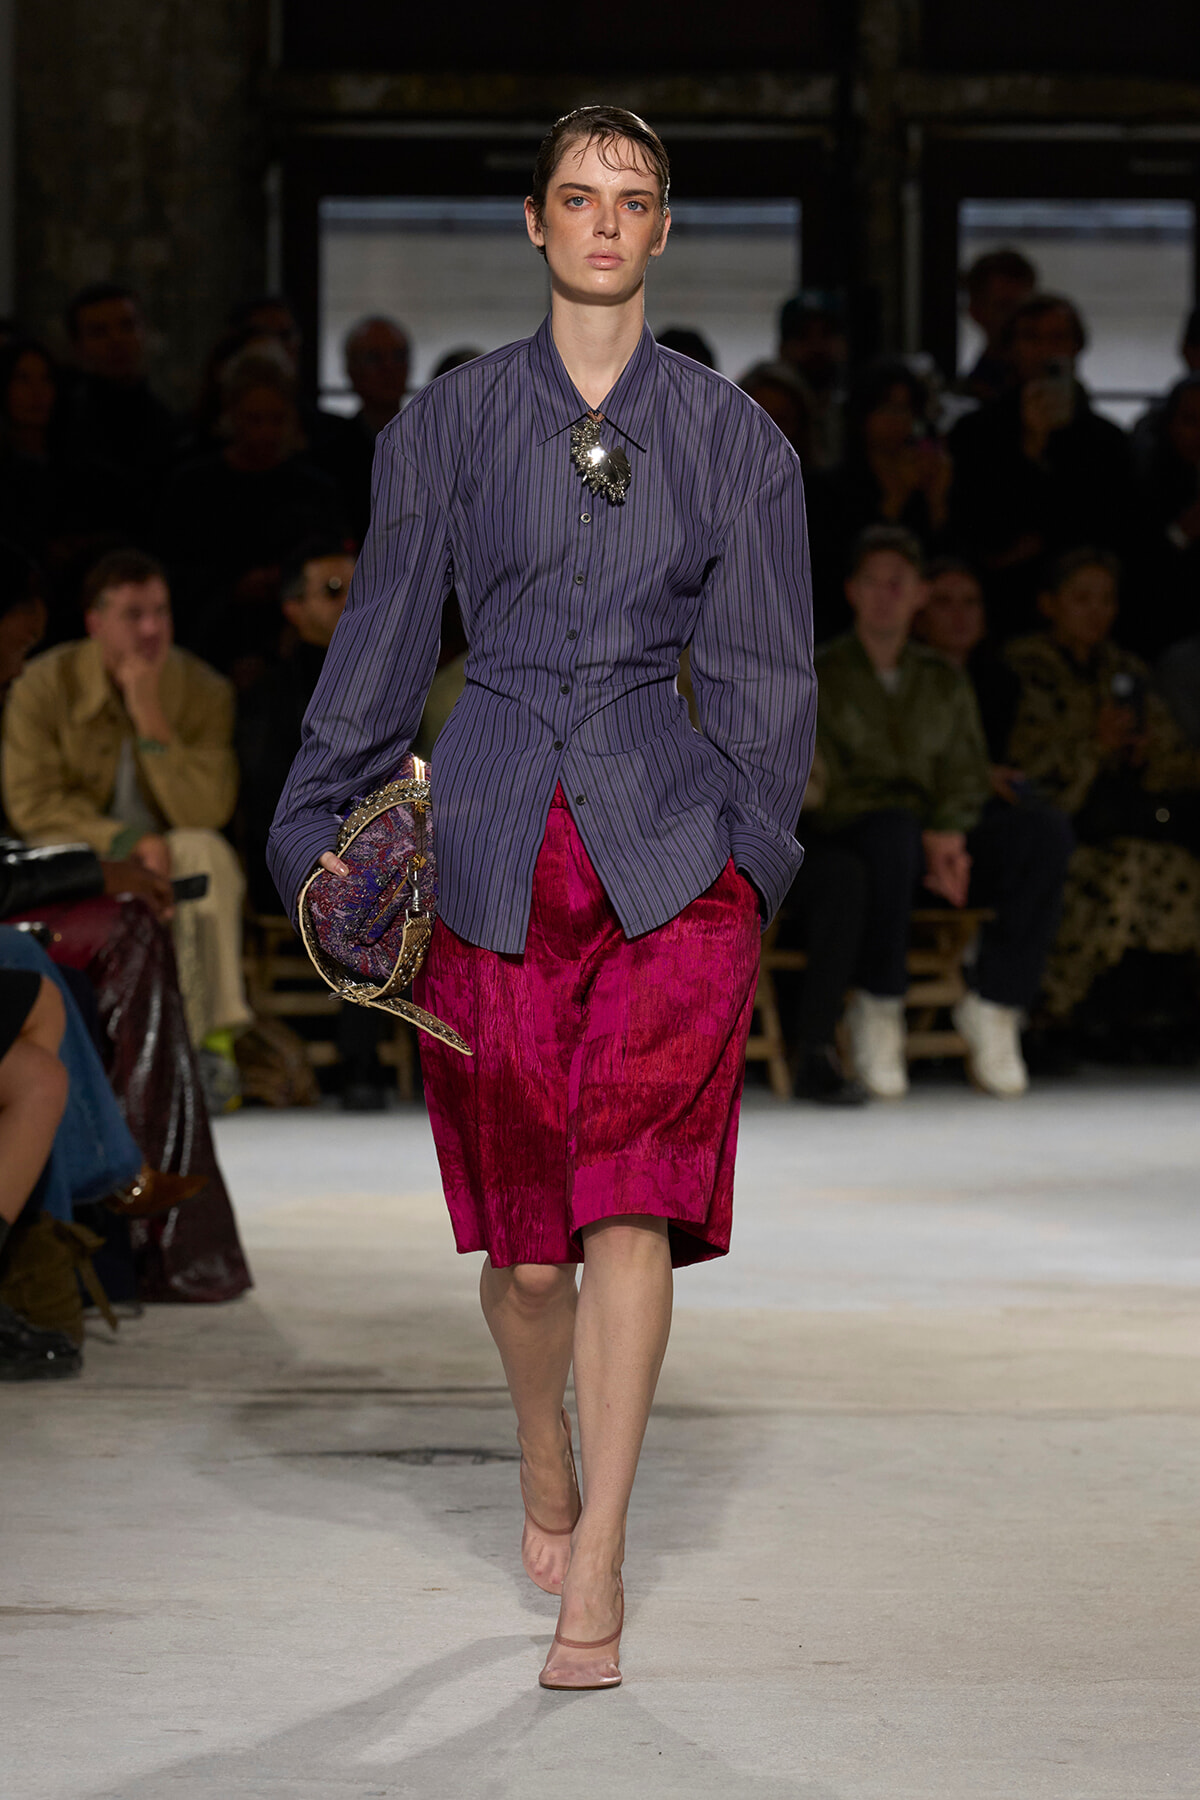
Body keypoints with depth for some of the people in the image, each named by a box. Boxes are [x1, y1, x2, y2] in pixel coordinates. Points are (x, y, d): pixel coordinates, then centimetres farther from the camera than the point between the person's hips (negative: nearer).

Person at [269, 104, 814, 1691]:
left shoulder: (734, 437, 7)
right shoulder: (450, 424, 7)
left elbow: (760, 669, 9)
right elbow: (383, 641, 10)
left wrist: (753, 850, 0)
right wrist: (319, 834, 5)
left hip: (667, 856, -1)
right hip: (493, 856, 1)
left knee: (633, 1199, -14)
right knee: (526, 1243, 5)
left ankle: (596, 1574, -11)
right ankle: (546, 1471, 35)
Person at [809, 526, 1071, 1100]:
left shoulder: (944, 681, 19)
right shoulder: (820, 676, 4)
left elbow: (967, 773, 11)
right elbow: (829, 791, -6)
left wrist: (950, 833, -13)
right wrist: (923, 835, -17)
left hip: (940, 842, 4)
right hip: (852, 835, -4)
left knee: (1045, 834, -23)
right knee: (894, 832, -41)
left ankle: (994, 1004, -19)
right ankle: (878, 1012, -27)